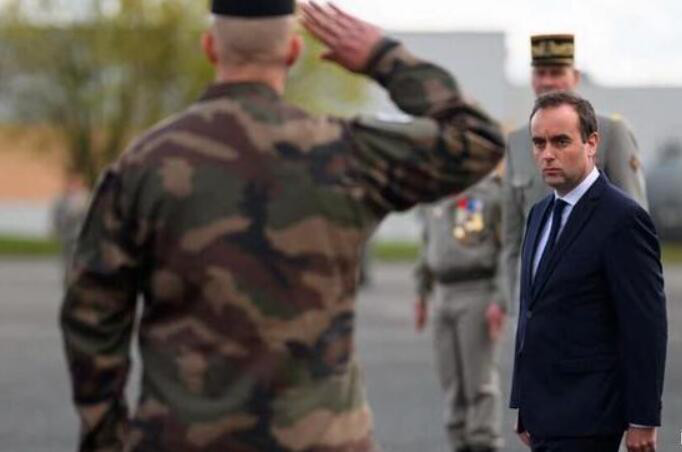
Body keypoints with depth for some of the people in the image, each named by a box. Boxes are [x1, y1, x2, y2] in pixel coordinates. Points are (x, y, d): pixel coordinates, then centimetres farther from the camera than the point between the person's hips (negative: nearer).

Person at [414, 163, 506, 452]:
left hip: (479, 296, -6)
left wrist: (501, 301, -18)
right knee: (452, 380, 6)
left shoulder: (493, 194, -9)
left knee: (480, 380, -7)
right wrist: (422, 294, 18)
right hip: (445, 297, 6)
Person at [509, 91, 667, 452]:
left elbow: (646, 327, -14)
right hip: (545, 413, 8)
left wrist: (642, 421, -15)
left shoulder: (623, 218, -12)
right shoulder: (541, 213, 15)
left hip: (584, 418, -8)